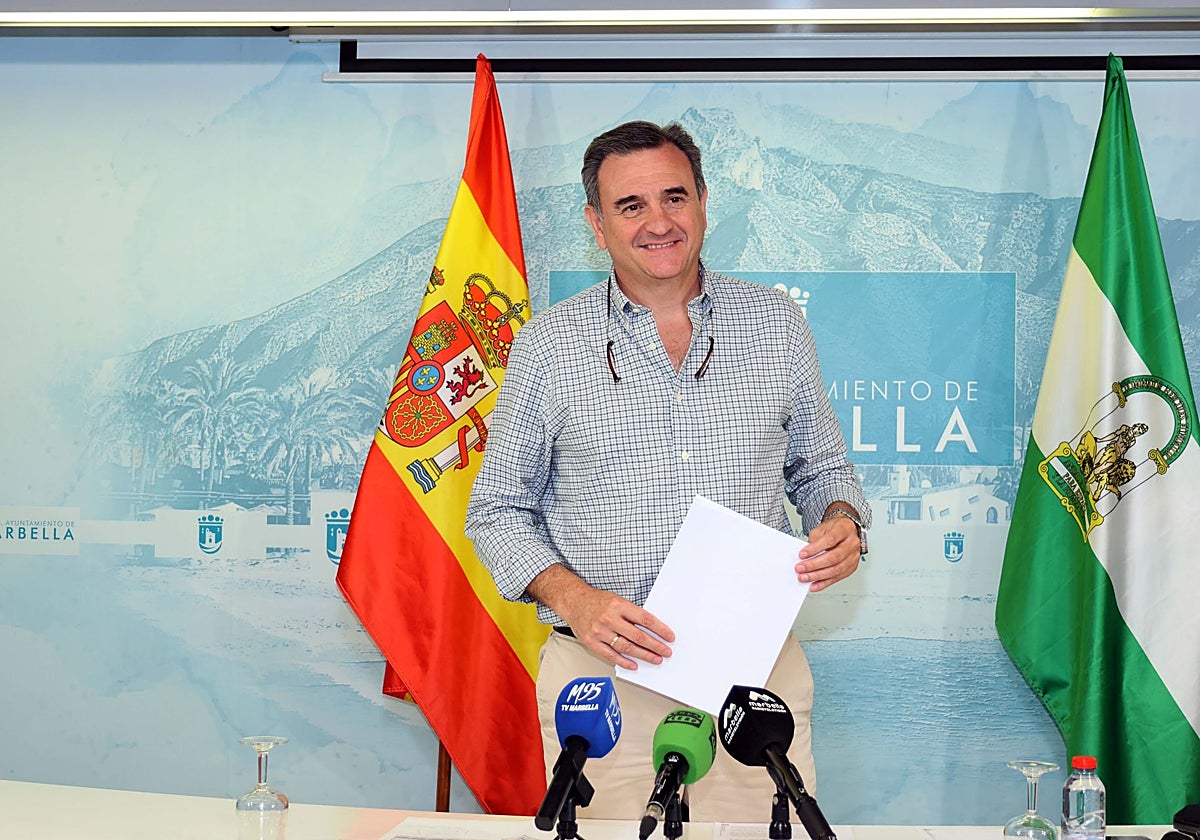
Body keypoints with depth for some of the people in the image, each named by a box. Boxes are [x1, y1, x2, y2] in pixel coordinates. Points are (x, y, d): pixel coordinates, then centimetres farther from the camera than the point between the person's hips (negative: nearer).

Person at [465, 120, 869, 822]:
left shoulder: (776, 324, 6)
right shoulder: (548, 344, 0)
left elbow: (822, 466, 17)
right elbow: (498, 510, 6)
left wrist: (842, 524, -6)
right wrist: (572, 598, -11)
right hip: (603, 674, -1)